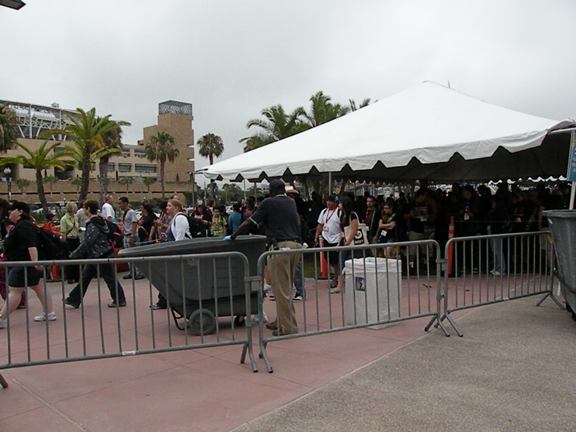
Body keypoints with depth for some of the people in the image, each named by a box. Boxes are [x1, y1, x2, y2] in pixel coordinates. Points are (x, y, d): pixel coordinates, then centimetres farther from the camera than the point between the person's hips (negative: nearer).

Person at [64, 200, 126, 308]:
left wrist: (73, 255, -12)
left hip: (102, 256, -10)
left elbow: (87, 242, -21)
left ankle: (119, 300, 14)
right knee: (84, 277, 13)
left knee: (110, 278, 2)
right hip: (94, 256, 10)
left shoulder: (93, 225, -21)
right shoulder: (98, 221, 8)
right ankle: (74, 300, 20)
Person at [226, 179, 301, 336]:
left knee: (281, 289, -2)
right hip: (296, 244, 7)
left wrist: (233, 235, 11)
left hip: (281, 246, -7)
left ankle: (287, 327, 0)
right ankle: (281, 320, 25)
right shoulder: (291, 202, 18)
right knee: (286, 287, 16)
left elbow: (251, 222, 1)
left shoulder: (269, 203, 1)